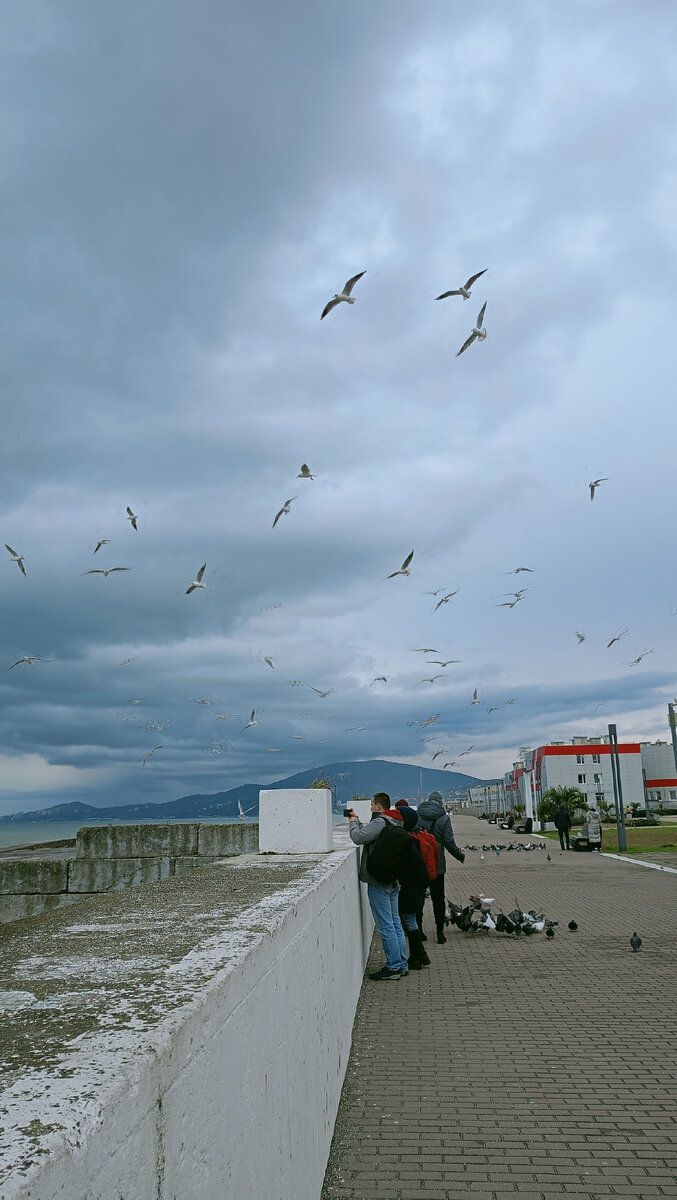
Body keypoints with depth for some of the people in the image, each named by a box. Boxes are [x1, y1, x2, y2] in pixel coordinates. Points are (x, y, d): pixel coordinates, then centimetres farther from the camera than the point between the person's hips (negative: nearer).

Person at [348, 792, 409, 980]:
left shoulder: (379, 822, -16)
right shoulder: (393, 824, 14)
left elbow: (358, 837, -21)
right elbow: (369, 834, 23)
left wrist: (353, 823, -3)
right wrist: (357, 821, 20)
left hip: (379, 883, -9)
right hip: (394, 881, 9)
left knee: (385, 926, -4)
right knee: (395, 923, 14)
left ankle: (393, 967, 0)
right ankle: (402, 965, 20)